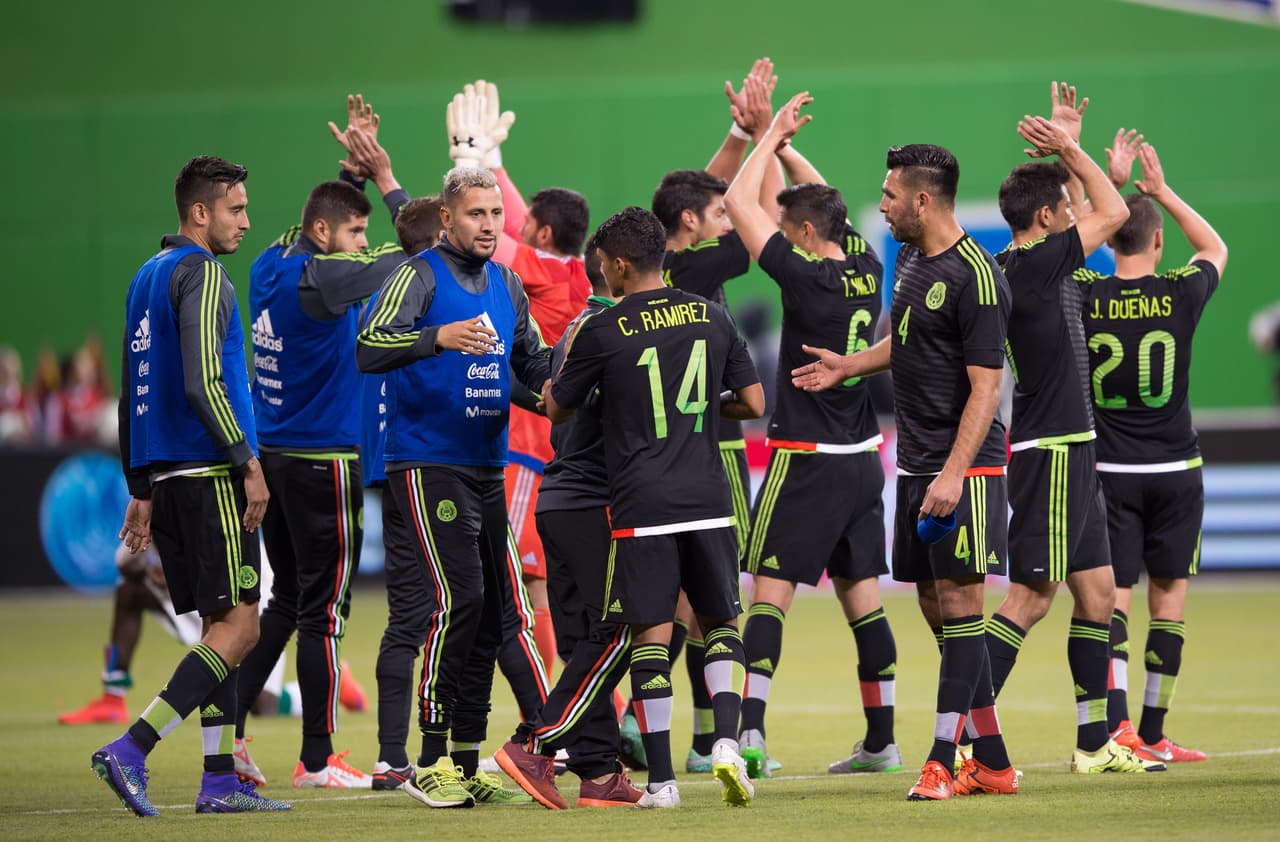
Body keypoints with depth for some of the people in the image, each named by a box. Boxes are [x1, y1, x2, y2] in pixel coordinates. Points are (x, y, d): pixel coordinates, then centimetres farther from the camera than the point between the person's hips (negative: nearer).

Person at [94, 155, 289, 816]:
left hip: (164, 472, 9)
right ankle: (131, 749, -17)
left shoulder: (146, 278, 17)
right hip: (209, 474, -9)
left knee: (220, 626, 11)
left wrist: (141, 488, 22)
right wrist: (248, 464, -16)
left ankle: (220, 780, 8)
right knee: (237, 627, -8)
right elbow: (203, 384, -20)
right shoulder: (201, 275, -10)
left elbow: (131, 392, 20)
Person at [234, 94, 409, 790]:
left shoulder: (272, 265, 7)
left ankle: (227, 726, 12)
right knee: (323, 609, -1)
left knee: (287, 600, 17)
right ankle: (317, 760, 3)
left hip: (273, 456, 9)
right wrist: (384, 176, -4)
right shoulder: (317, 277, -17)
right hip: (323, 460, -9)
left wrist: (356, 166, 17)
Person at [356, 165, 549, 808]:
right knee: (458, 598, -17)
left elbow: (532, 359, 24)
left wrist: (553, 380, 0)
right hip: (427, 462, -8)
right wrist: (439, 337, -36)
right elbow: (369, 348, -20)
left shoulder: (505, 284, 14)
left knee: (490, 611, 7)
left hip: (487, 466, 8)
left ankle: (466, 763, 14)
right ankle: (431, 762, -13)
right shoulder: (420, 275, -7)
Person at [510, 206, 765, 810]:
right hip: (708, 499, 3)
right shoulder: (712, 318, 5)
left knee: (651, 635, 1)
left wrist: (547, 385, 30)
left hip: (641, 505, -3)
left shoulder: (601, 331, -5)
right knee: (720, 622, 15)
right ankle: (726, 741, -7)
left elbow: (556, 409, 8)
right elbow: (753, 404, 8)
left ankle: (661, 778, 0)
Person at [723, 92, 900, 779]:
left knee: (769, 593, -8)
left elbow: (738, 202, -10)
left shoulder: (806, 279, -15)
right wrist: (784, 146, 19)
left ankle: (751, 731, -18)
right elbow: (827, 202, 22)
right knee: (862, 598, 10)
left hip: (806, 460, -7)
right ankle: (881, 741, 11)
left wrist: (771, 138, 0)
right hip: (862, 460, 7)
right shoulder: (866, 273, 4)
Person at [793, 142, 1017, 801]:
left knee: (958, 603, -9)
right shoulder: (911, 259, 12)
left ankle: (943, 761, -10)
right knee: (936, 608, 9)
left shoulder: (975, 277, -15)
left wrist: (953, 474, -24)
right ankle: (992, 762, 14)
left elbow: (985, 385, -19)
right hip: (916, 467, 9)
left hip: (964, 468, -9)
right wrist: (848, 366, 29)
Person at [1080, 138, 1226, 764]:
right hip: (1175, 468, 0)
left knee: (1113, 596, 0)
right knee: (1169, 596, 8)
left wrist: (1110, 186, 19)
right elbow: (1215, 248, 16)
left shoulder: (1085, 297, -6)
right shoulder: (1180, 294, -7)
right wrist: (1160, 191, 19)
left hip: (1109, 471, 1)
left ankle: (1117, 721, -20)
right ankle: (1153, 735, 9)